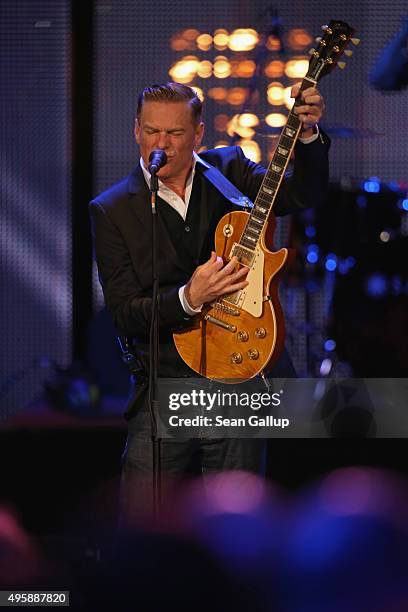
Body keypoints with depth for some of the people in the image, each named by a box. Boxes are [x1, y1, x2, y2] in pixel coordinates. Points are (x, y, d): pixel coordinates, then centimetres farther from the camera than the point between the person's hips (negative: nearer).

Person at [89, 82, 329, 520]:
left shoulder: (228, 171, 6)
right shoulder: (112, 210, 0)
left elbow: (305, 196, -4)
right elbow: (123, 314, -5)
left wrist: (307, 134, -20)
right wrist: (188, 299, -21)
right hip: (166, 385, -1)